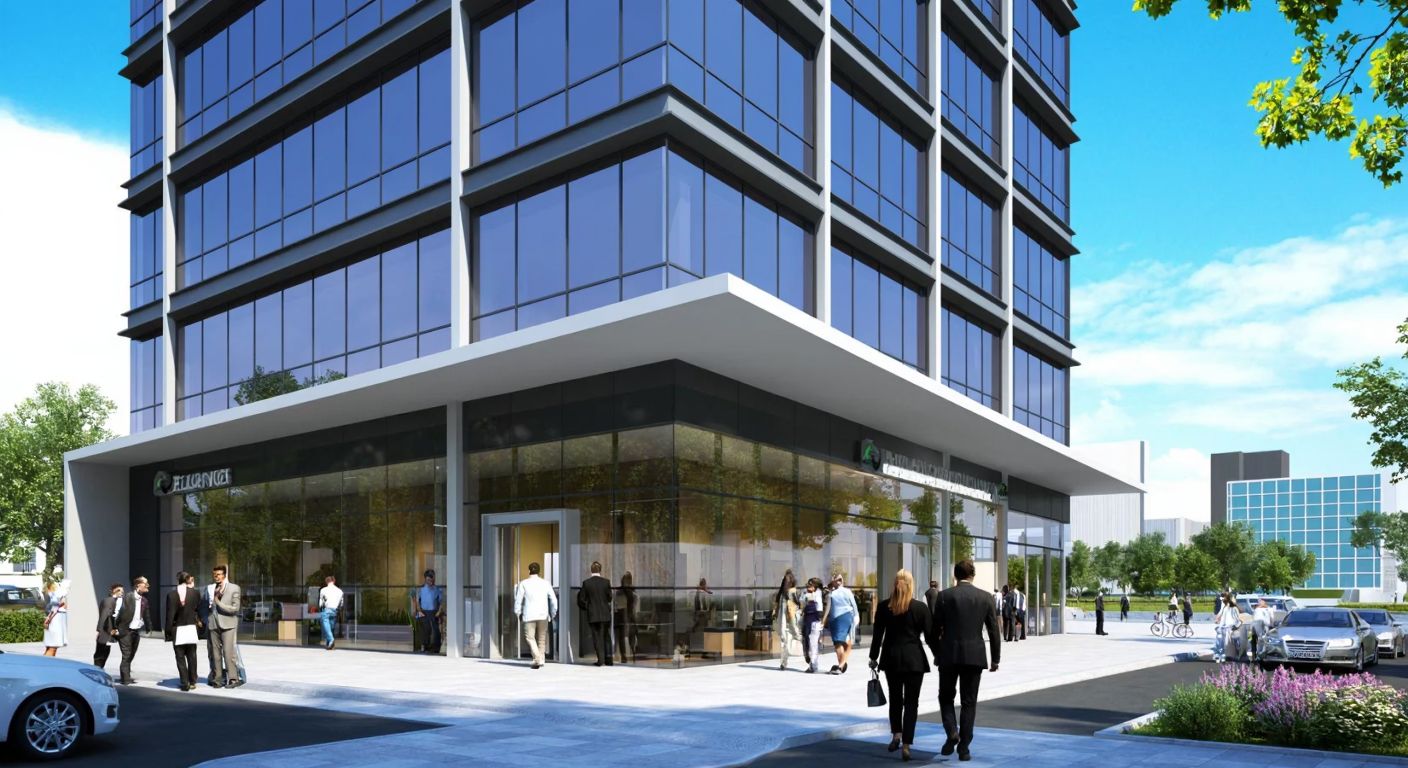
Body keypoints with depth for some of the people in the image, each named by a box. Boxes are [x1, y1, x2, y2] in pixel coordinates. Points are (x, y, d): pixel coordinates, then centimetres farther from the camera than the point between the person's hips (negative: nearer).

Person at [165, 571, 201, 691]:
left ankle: (185, 683, 2)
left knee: (180, 658, 5)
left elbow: (170, 614, -7)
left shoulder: (171, 594, -8)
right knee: (191, 657, 11)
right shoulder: (194, 593, -5)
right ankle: (192, 682, 13)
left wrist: (167, 630, -1)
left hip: (177, 630, -1)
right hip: (191, 628, 1)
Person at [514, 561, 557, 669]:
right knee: (541, 638, 14)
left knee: (529, 637, 1)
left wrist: (518, 613, 14)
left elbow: (518, 600, 1)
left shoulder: (523, 584, 0)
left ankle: (537, 658, -16)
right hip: (543, 615, 2)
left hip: (529, 615, -2)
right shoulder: (545, 583, 5)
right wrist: (552, 614, 17)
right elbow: (553, 600, 6)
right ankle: (541, 659, 14)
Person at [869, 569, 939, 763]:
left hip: (891, 658, 2)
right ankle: (906, 745, -5)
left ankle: (896, 735, 19)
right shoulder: (920, 607, -7)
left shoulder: (884, 607, -1)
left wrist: (874, 657, 14)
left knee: (895, 698, 20)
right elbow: (929, 636, -3)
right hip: (914, 659, -2)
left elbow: (877, 635, 3)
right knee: (911, 701, 2)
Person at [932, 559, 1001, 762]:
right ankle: (964, 747, 9)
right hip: (974, 656, 1)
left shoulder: (944, 596, -3)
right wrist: (995, 659, 10)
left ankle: (952, 733, -6)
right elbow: (993, 631, 2)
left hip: (949, 654, -1)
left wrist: (936, 653, 12)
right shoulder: (985, 597, 1)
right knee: (969, 702, 10)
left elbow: (936, 628, -2)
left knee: (946, 696, 15)